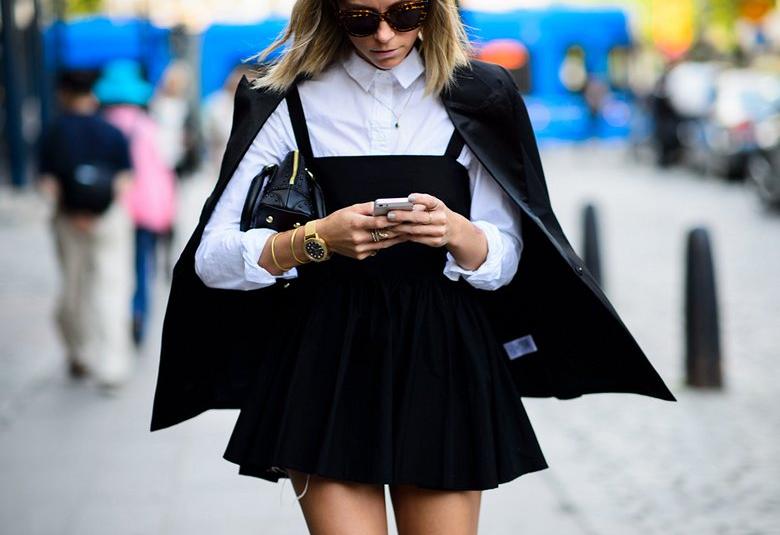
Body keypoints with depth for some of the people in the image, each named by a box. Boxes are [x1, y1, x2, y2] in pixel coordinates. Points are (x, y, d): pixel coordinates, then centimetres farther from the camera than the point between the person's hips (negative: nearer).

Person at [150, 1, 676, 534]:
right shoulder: (291, 103, 1)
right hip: (328, 365, -1)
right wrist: (318, 239, -21)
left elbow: (504, 259, 5)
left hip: (445, 362, 1)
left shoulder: (479, 96, 5)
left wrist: (455, 233, -18)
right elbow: (213, 258, -5)